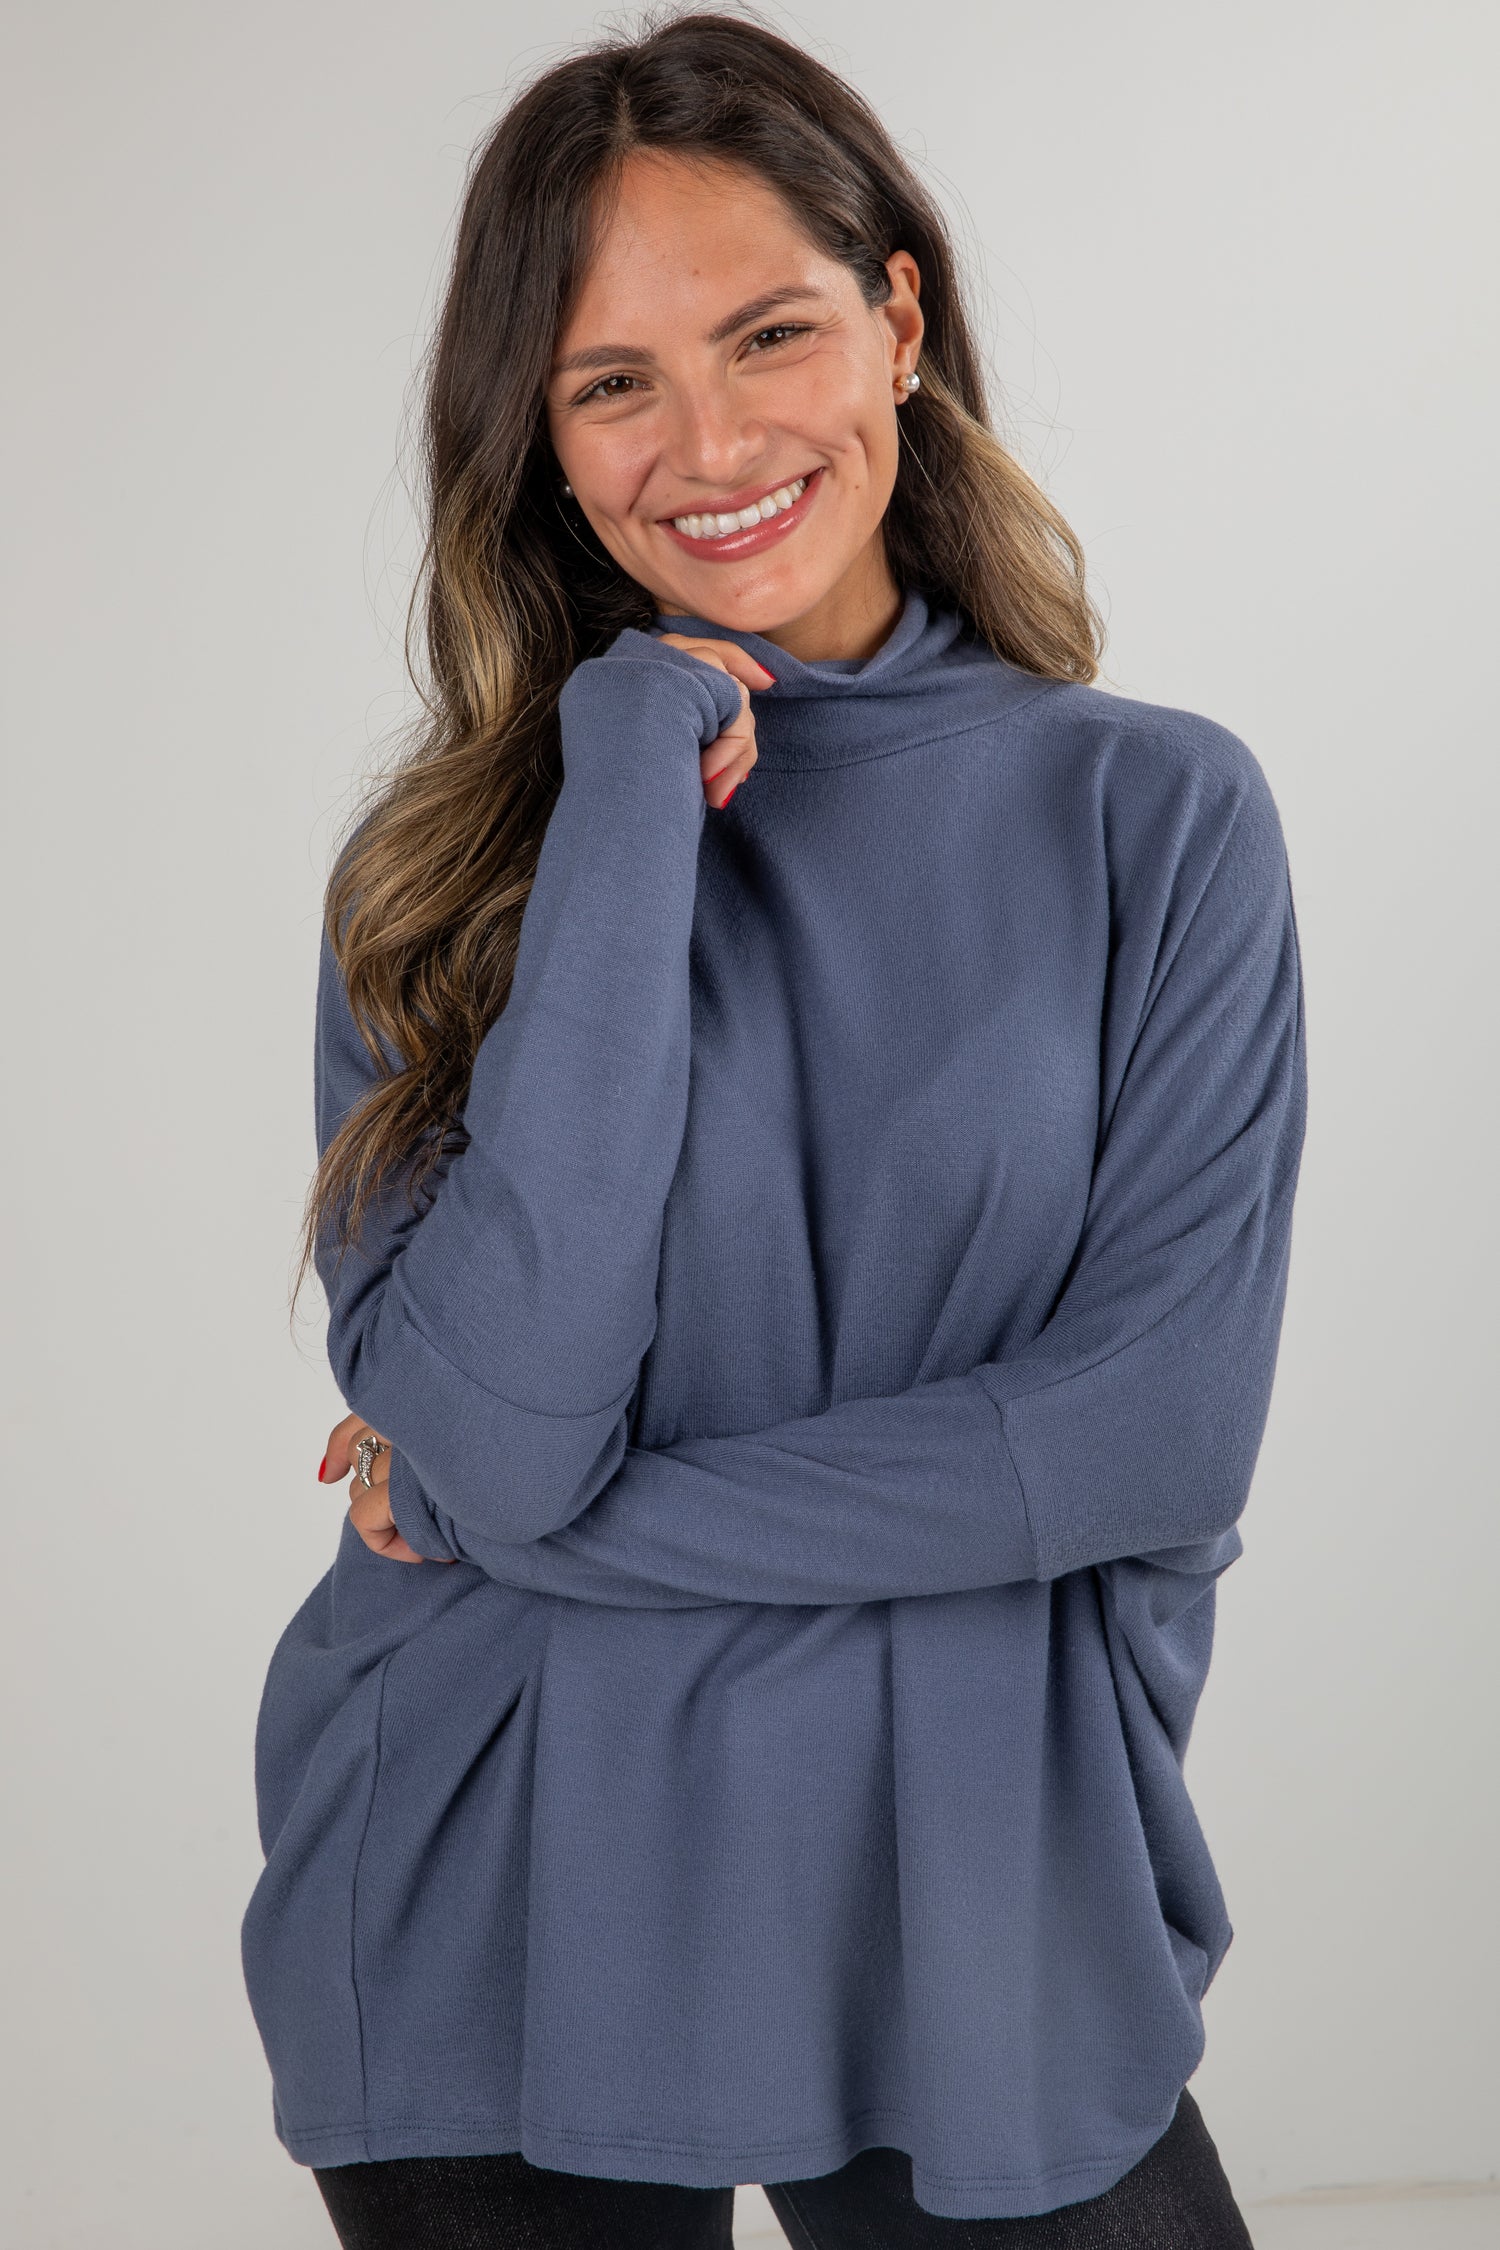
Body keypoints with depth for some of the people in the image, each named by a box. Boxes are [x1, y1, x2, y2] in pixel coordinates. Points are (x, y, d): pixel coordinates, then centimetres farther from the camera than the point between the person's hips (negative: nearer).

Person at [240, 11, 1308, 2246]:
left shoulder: (1159, 814, -4)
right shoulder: (439, 865, -4)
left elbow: (1174, 1425, -13)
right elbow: (494, 1442, -17)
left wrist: (556, 1522, -13)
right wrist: (633, 826, -18)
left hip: (977, 1917, 0)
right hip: (497, 1927, 0)